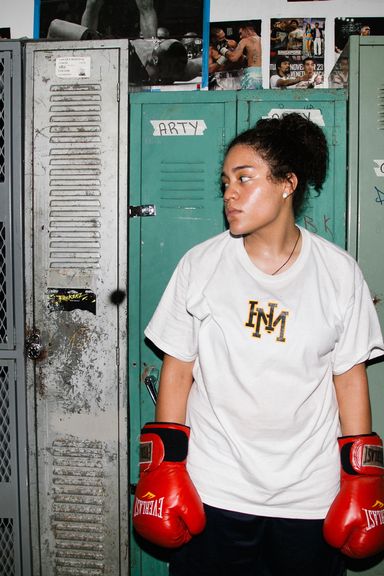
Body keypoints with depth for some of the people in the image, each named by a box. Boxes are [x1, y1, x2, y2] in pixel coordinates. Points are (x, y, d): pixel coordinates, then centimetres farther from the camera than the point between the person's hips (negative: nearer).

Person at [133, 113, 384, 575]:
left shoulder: (339, 272, -3)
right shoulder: (199, 264, -4)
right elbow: (177, 369, 0)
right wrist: (162, 466, -1)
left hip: (310, 496, 1)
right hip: (211, 492, 0)